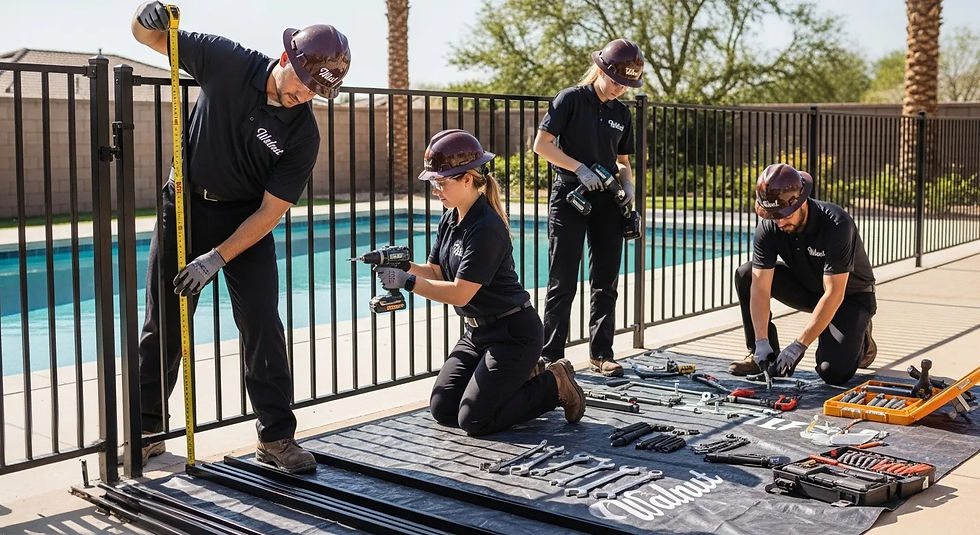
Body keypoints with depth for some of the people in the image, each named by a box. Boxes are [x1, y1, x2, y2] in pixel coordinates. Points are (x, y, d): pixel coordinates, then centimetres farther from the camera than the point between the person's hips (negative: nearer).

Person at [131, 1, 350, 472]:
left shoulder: (303, 135, -17)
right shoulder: (226, 61, -15)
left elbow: (270, 212, -16)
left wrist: (217, 259, -22)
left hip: (245, 219, -1)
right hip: (185, 204, 1)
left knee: (262, 323, -8)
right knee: (163, 324, 6)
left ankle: (276, 436, 3)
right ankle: (146, 432, 20)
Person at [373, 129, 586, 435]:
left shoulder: (487, 228, -24)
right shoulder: (451, 219, 4)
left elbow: (460, 293, -25)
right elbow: (436, 272, 7)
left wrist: (407, 282, -25)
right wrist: (405, 266, -12)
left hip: (512, 334, -9)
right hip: (476, 332, 9)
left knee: (473, 420, -12)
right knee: (442, 410, 4)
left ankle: (554, 385, 6)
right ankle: (518, 378, 20)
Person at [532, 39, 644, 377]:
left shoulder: (622, 114, 12)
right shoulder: (571, 99, -5)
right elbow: (541, 144, -9)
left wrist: (628, 185, 0)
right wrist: (580, 169, -16)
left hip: (606, 200, 6)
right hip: (570, 196, -5)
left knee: (606, 283, 7)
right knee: (563, 282, -4)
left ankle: (601, 354, 16)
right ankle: (551, 355, 2)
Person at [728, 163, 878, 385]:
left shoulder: (836, 224, -33)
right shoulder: (768, 228, -19)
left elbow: (834, 295, -35)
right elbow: (760, 287, -22)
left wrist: (799, 345, -38)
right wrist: (762, 341, -34)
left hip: (850, 295, -5)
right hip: (808, 288, 5)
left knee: (833, 371, -25)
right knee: (745, 274, -17)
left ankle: (860, 341, 10)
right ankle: (760, 353, -4)